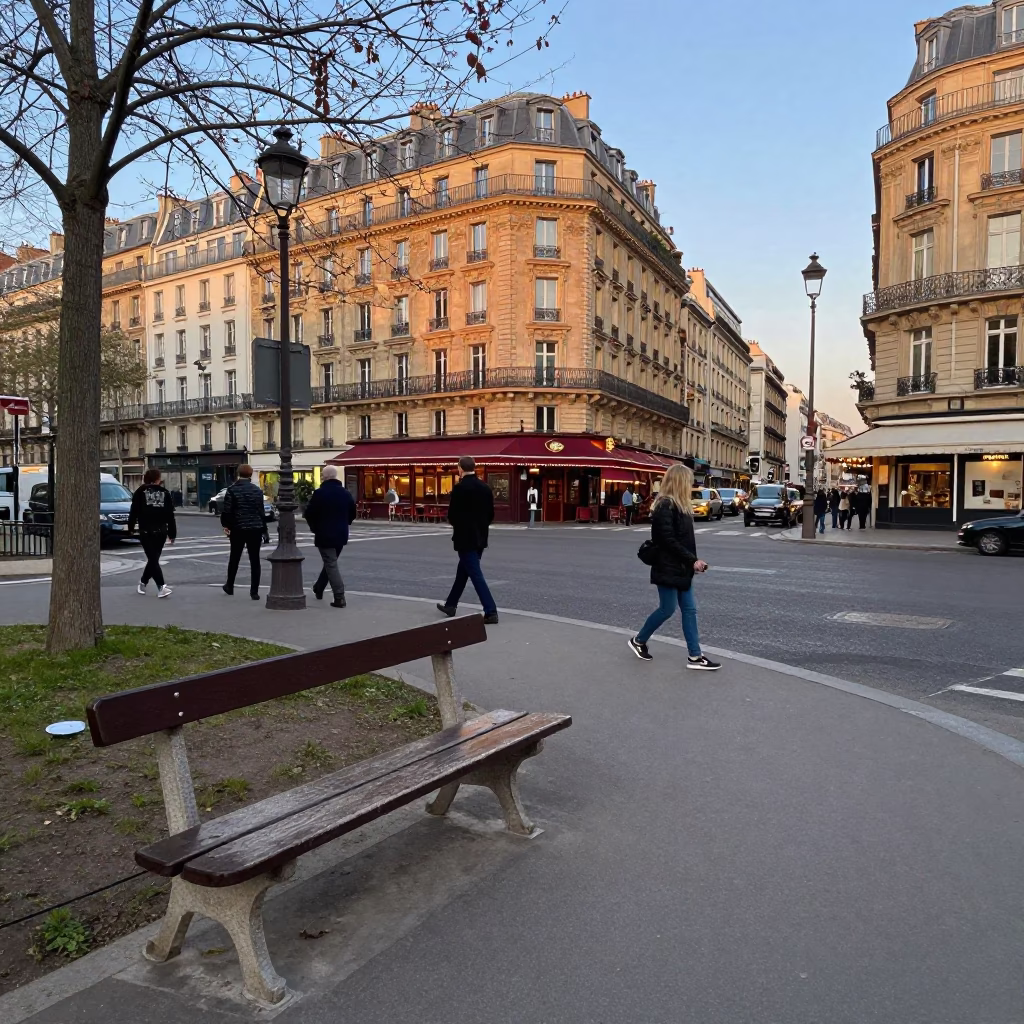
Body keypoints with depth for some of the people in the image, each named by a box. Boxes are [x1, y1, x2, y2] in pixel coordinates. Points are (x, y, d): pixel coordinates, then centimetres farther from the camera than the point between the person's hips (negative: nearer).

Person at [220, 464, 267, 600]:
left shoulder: (232, 490, -6)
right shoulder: (257, 490, 2)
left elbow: (227, 511, -9)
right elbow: (261, 512, 3)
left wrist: (226, 525, 6)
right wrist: (263, 529, 11)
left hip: (238, 529, -1)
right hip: (255, 529, 1)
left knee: (234, 558, 16)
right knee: (254, 560, 3)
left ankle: (229, 586, 29)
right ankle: (254, 591, 1)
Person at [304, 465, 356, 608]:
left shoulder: (319, 493, -12)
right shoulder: (345, 493, 4)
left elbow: (309, 514, -10)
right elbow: (352, 513, 9)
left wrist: (315, 527, 6)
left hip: (324, 535, -6)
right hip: (341, 534, 6)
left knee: (331, 565, -4)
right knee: (330, 562, 22)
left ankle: (339, 597, -10)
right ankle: (318, 589, 39)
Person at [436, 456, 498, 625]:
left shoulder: (459, 488, -15)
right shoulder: (485, 488, 5)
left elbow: (452, 515, -11)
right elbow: (490, 515, 8)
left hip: (465, 538, -7)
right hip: (480, 537, 7)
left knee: (476, 575, -6)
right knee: (463, 571, 19)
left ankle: (491, 611, -10)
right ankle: (450, 605, 31)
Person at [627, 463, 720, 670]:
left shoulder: (679, 505, 13)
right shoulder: (665, 506, -17)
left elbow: (683, 539, 13)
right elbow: (668, 540, -22)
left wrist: (693, 561, 1)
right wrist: (693, 560, -18)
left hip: (681, 568, 9)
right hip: (668, 569, -9)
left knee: (689, 609, 8)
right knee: (667, 609, 1)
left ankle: (695, 656, 12)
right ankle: (638, 641, 21)